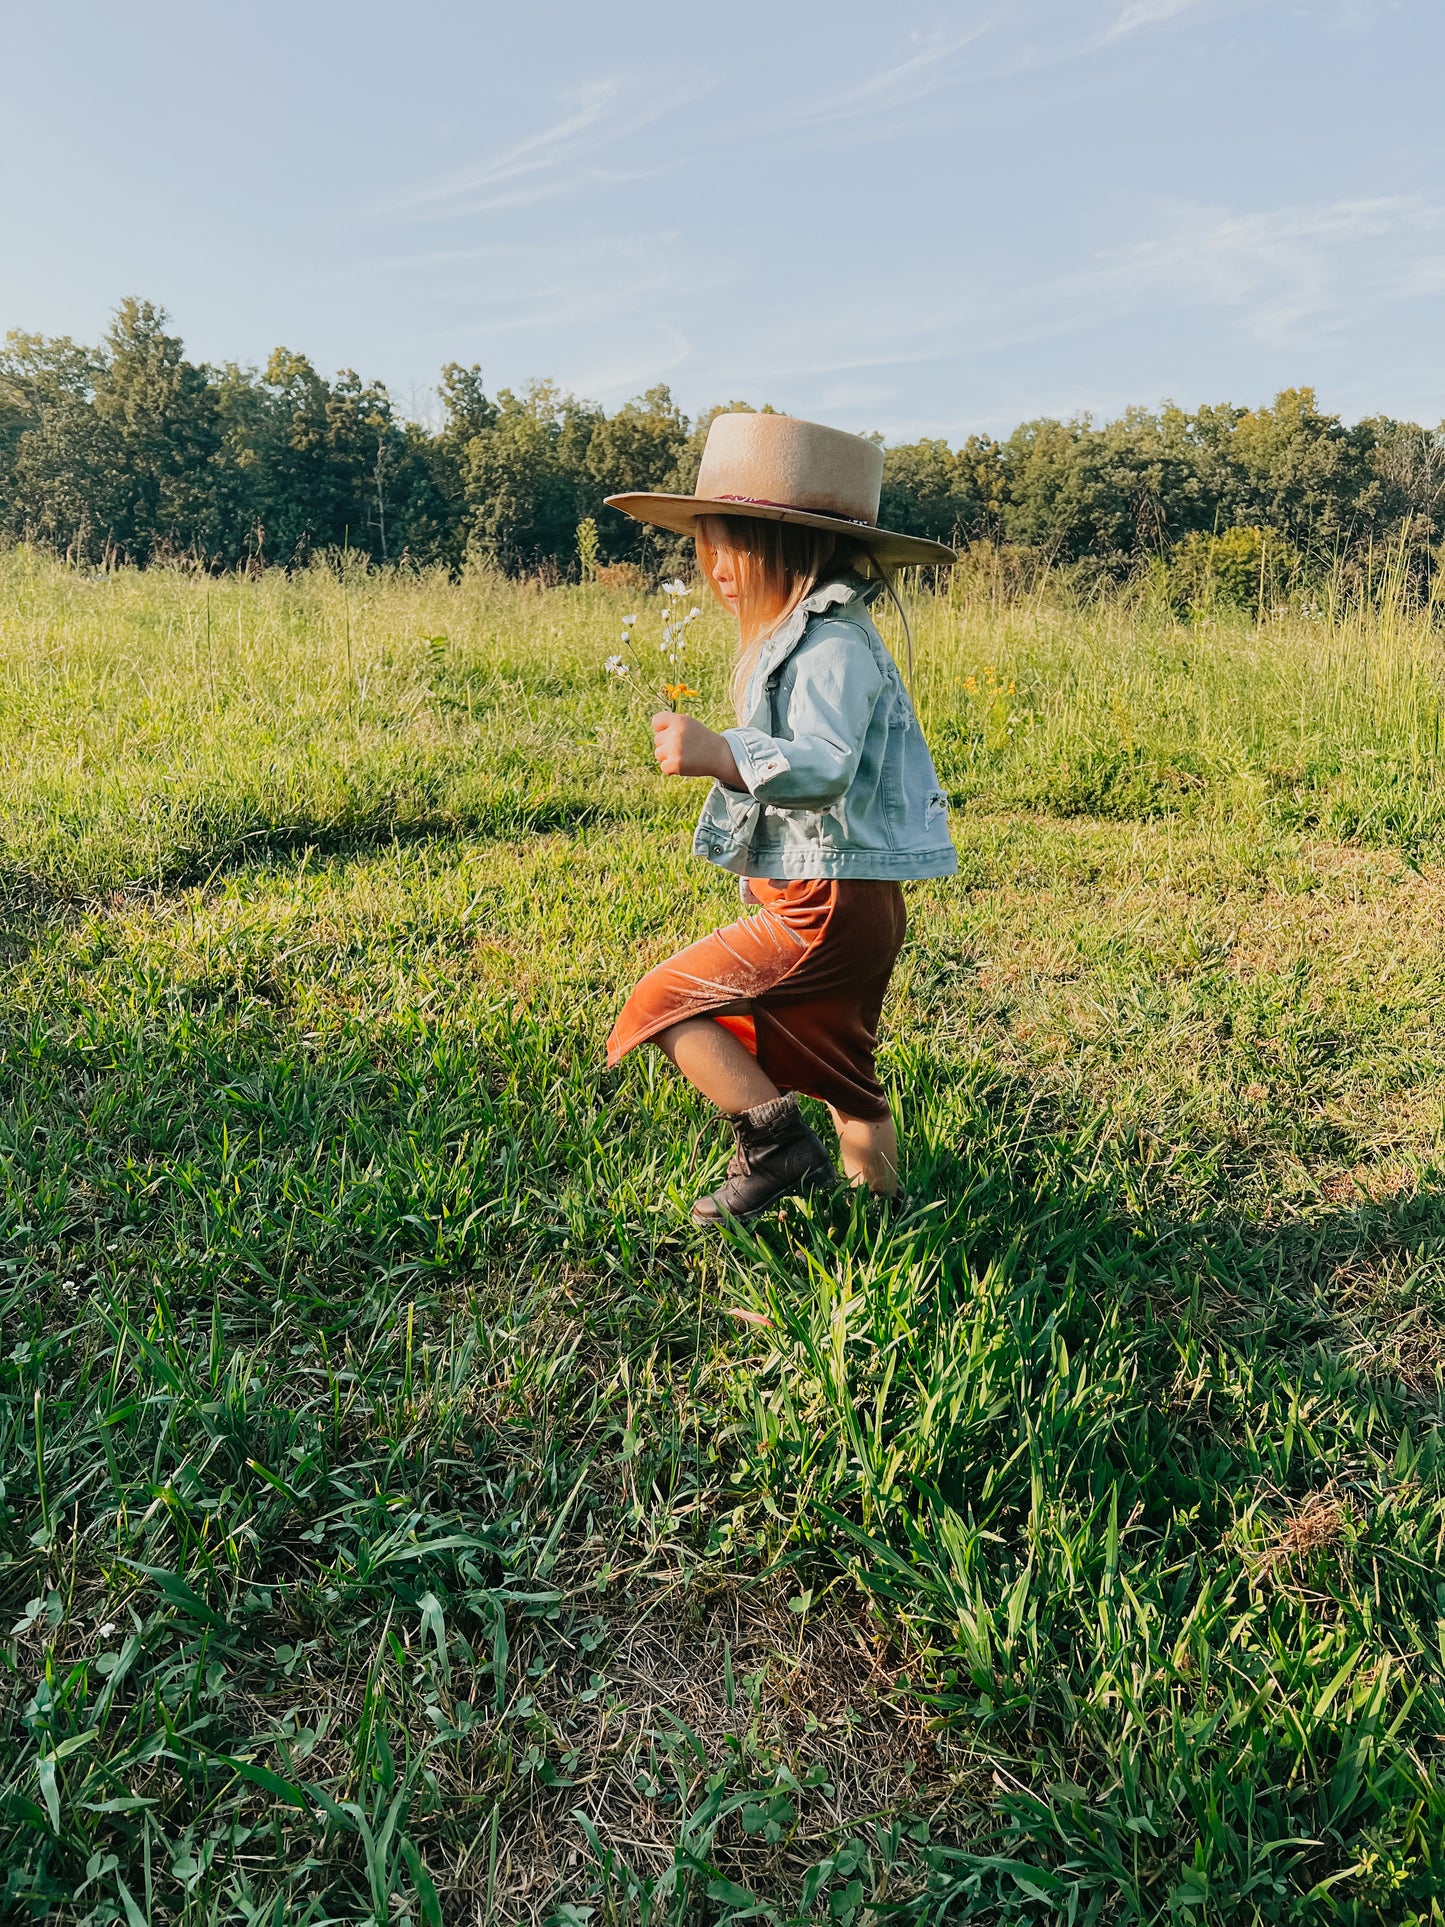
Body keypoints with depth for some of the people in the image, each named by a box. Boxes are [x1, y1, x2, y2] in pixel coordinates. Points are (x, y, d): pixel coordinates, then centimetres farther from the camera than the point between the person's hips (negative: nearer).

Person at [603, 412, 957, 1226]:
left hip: (829, 907, -11)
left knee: (664, 1000, -9)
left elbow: (826, 767, -33)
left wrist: (718, 754, -44)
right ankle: (881, 1203, 37)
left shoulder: (833, 646, -18)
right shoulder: (803, 635, 15)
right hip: (845, 905, 11)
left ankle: (776, 1142, -7)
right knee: (839, 1071, 22)